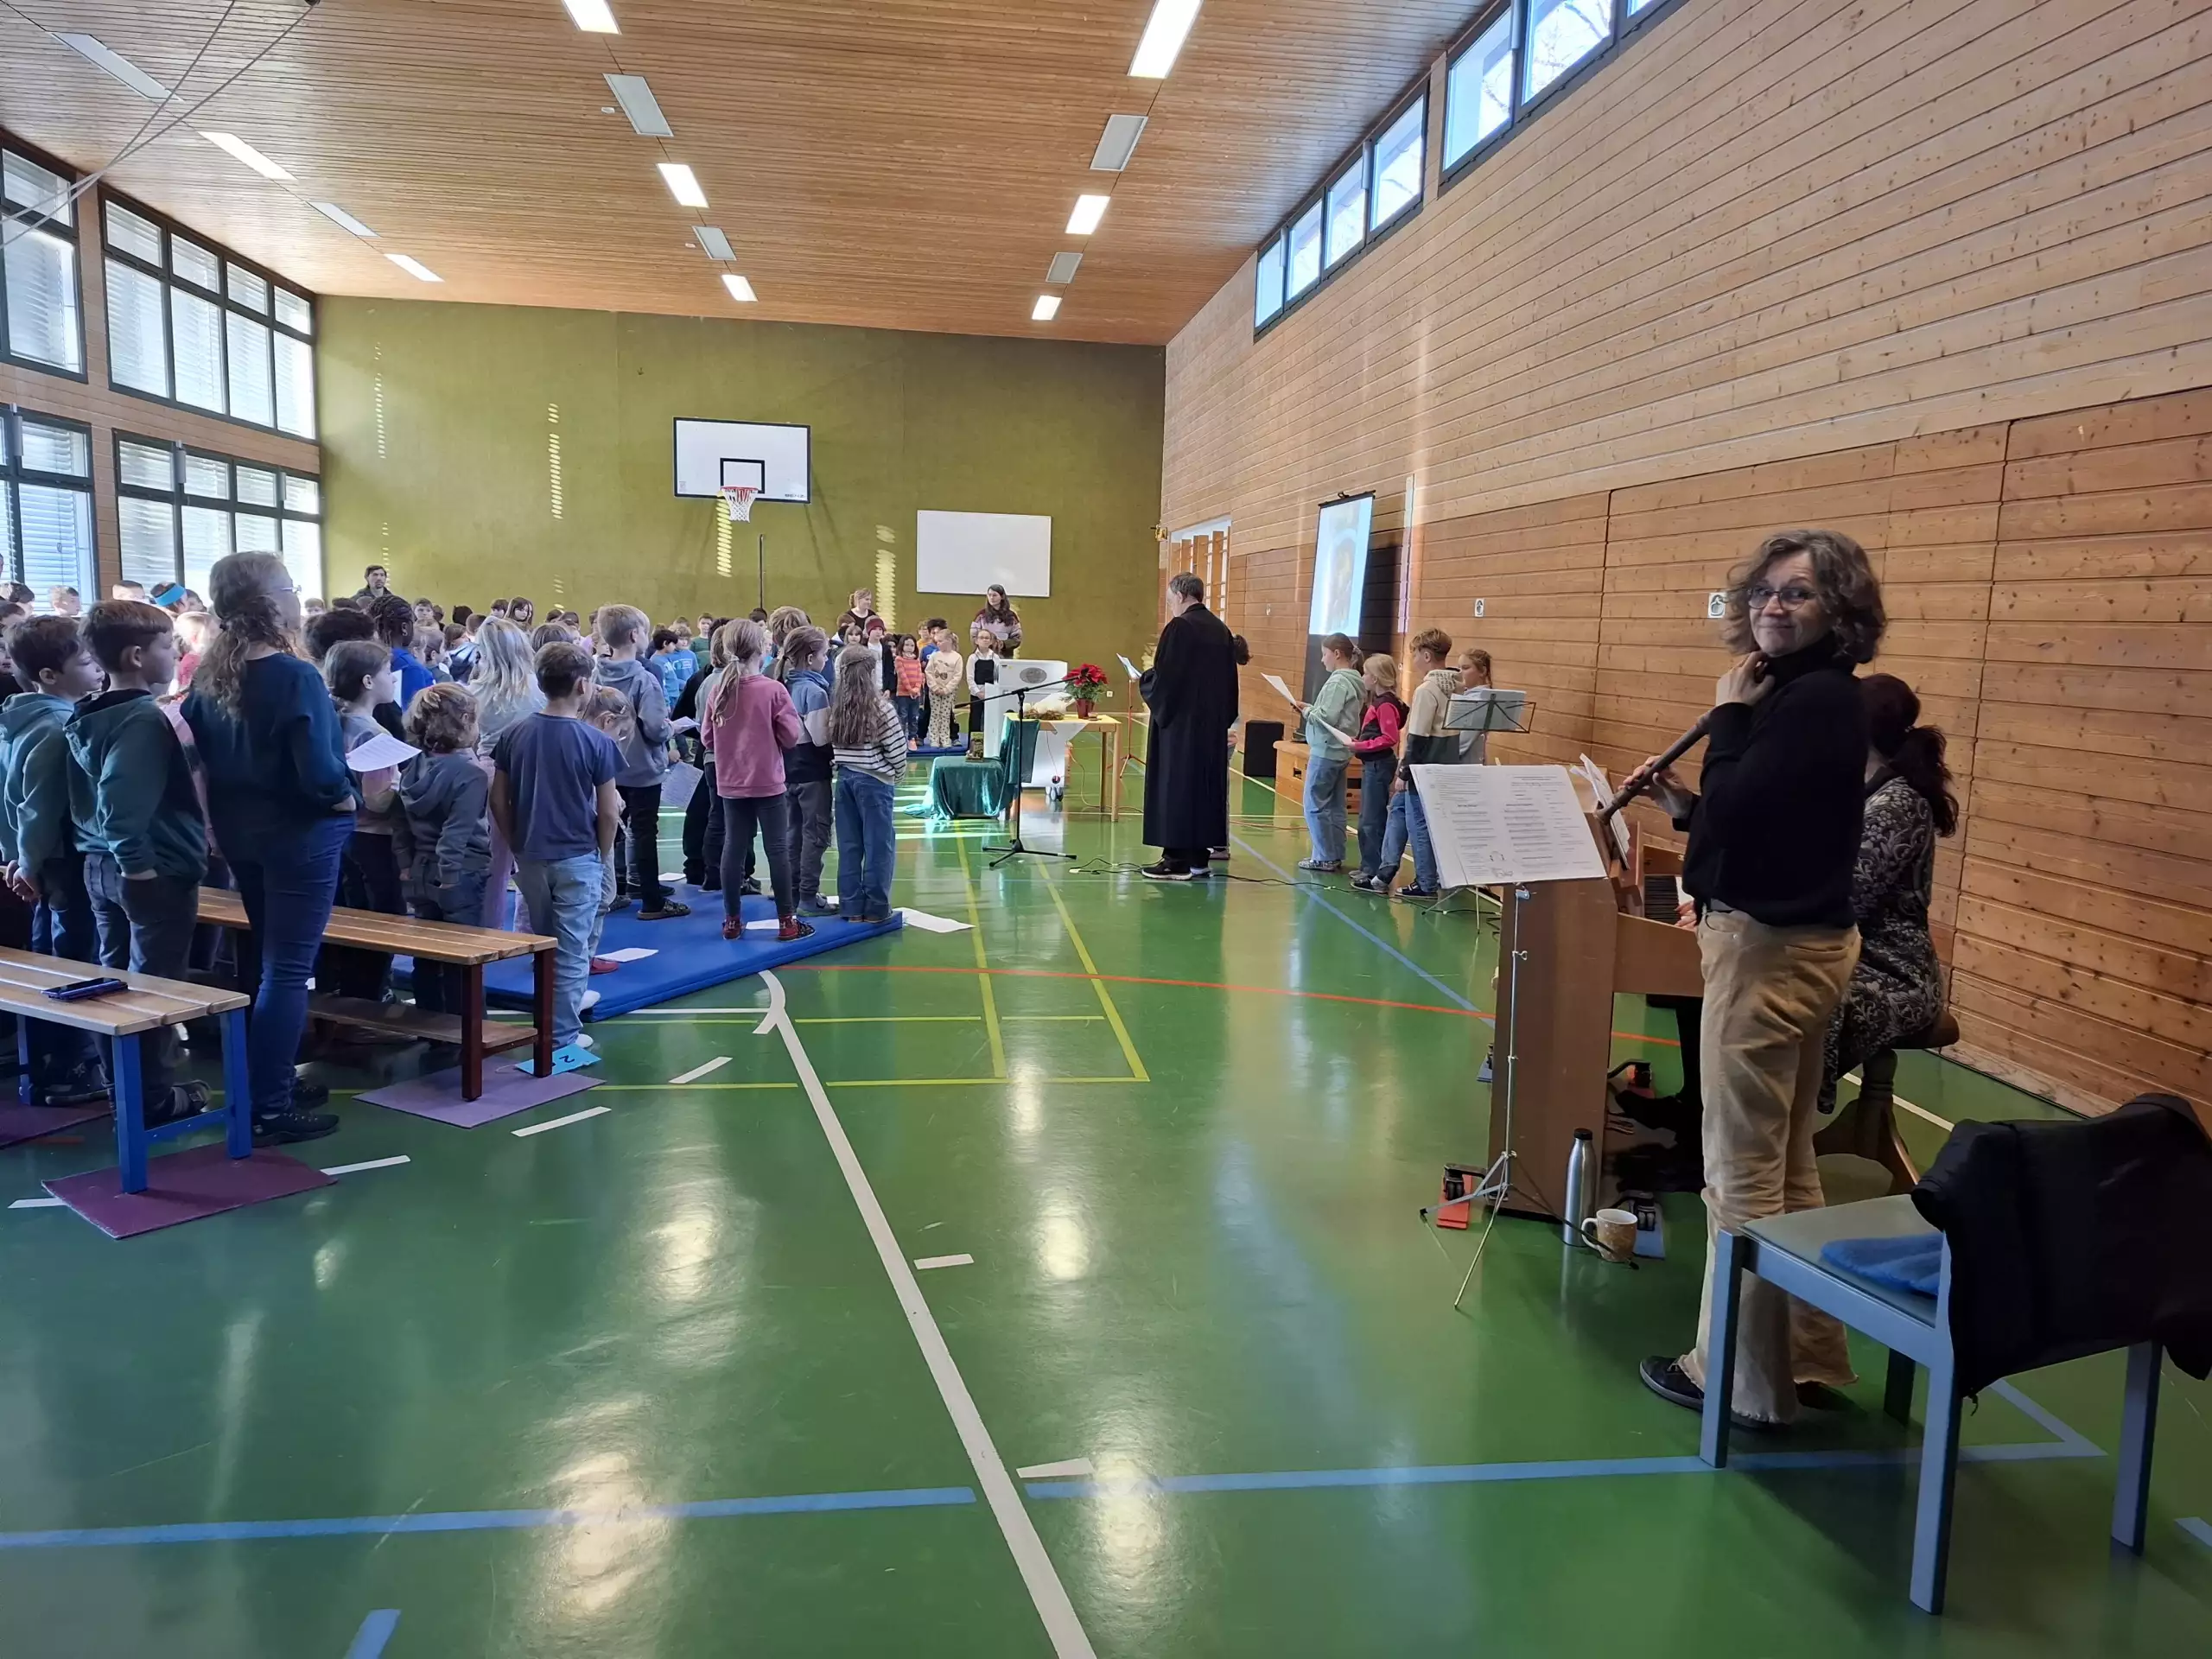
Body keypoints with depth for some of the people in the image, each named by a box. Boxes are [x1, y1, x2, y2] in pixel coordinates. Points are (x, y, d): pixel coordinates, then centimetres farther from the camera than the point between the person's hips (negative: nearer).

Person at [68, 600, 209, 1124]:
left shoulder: (87, 716, 10)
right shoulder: (145, 718, -19)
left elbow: (93, 795, 17)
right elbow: (121, 800, -29)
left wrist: (112, 854, 21)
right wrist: (137, 862, -23)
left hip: (99, 864, 9)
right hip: (156, 870, -9)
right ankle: (154, 1096, 9)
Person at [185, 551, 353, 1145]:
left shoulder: (209, 675, 3)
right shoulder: (296, 678, -21)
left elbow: (197, 751, 10)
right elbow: (320, 774, -26)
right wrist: (346, 793, -7)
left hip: (240, 832, 8)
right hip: (300, 835, -8)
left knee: (261, 959, 20)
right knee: (287, 969, -1)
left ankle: (268, 1082, 31)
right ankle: (270, 1109, 4)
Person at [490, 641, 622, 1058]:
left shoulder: (514, 734, -1)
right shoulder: (595, 742, -13)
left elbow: (499, 800, 3)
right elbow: (609, 812, -10)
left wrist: (518, 844, 14)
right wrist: (603, 855, 5)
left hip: (530, 857, 5)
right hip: (577, 859, -5)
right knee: (571, 952, 4)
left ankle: (547, 1026, 34)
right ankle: (563, 1037, 9)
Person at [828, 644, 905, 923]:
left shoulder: (836, 705, 1)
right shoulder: (880, 706, -13)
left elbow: (833, 742, 3)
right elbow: (896, 748, -9)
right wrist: (898, 774, 8)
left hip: (844, 777, 5)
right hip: (875, 781, -5)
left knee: (849, 845, 10)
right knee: (879, 845, 3)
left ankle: (851, 907, 15)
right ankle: (875, 908, 7)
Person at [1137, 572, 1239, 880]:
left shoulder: (1179, 627, -14)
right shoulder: (1221, 630, 8)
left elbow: (1164, 678, -16)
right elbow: (1228, 681, 12)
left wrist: (1143, 679, 3)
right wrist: (1221, 719, 18)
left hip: (1180, 722, -7)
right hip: (1213, 724, 7)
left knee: (1176, 786, -1)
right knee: (1205, 784, 12)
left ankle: (1178, 860, 0)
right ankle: (1199, 855, 18)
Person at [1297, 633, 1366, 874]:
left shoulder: (1338, 681, -16)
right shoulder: (1353, 680, 13)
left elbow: (1327, 718, -22)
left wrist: (1306, 710, -6)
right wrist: (1311, 710, 5)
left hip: (1326, 752, -10)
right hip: (1340, 752, 10)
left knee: (1315, 805, -3)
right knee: (1335, 807, 12)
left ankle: (1324, 858, 0)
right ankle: (1335, 857, 16)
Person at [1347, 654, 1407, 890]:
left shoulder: (1385, 704, -17)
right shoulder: (1378, 701, 13)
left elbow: (1389, 738, -24)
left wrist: (1360, 746, -22)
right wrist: (1358, 744, 6)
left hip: (1379, 765, -11)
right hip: (1372, 764, 11)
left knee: (1372, 820, -7)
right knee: (1367, 819, 17)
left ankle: (1376, 872, -3)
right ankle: (1369, 868, 25)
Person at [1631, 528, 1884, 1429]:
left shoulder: (1815, 699, -17)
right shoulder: (1805, 697, 13)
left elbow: (1736, 811, -24)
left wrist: (1729, 714, -12)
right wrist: (1684, 803, 4)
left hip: (1768, 945, -11)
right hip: (1796, 939, 11)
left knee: (1742, 1171, -1)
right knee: (1786, 1163, 18)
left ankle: (1742, 1373, 11)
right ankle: (1803, 1353, 30)